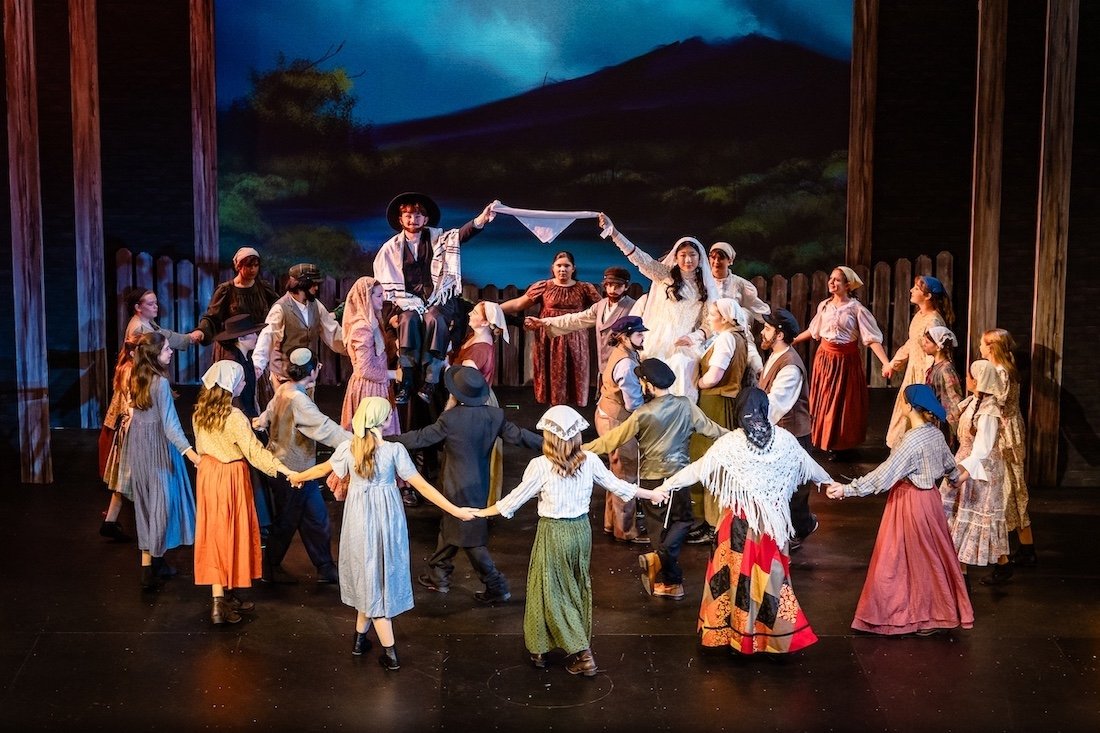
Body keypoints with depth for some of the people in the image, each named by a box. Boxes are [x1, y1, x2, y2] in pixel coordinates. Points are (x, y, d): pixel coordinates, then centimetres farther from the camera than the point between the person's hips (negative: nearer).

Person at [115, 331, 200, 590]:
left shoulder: (137, 378, 4)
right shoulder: (160, 382, -20)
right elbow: (170, 423, -25)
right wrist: (188, 451, -32)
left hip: (138, 444, 8)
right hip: (157, 445, -8)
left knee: (146, 502, 14)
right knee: (160, 501, 0)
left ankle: (150, 560, 24)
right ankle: (151, 567, 2)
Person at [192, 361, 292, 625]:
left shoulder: (200, 412, 1)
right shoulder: (234, 417, -21)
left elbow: (201, 446, 12)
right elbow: (254, 450, -25)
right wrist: (287, 471, -27)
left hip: (208, 473, 7)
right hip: (231, 477, -7)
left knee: (214, 533, 12)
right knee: (231, 533, 4)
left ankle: (223, 596, 21)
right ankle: (220, 603, 10)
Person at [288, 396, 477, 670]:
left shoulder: (347, 448, -9)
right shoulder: (394, 450, -16)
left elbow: (322, 468, 10)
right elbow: (422, 486, -15)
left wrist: (297, 477, 31)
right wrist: (456, 511, -10)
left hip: (359, 519, 2)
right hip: (386, 517, -2)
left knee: (368, 576, 13)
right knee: (380, 576, 15)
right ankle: (361, 637, 23)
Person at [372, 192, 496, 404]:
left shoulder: (437, 238, 6)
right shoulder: (391, 247, 7)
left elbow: (462, 234, -13)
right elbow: (384, 284, 8)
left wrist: (481, 219, -33)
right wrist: (391, 312, -5)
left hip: (438, 299, 0)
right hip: (408, 302, 0)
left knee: (434, 320, -32)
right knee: (409, 320, -32)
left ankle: (430, 382, -35)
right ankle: (406, 382, -36)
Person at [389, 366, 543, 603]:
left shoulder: (450, 419, -20)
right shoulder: (495, 415, -6)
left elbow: (421, 438, -13)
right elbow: (517, 435, -1)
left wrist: (388, 439, -2)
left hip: (459, 489, -6)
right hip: (480, 484, 6)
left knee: (471, 538, 4)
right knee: (449, 528, 21)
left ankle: (496, 587, 7)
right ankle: (438, 576, 33)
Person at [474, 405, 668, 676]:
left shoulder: (540, 466, -18)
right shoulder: (590, 461, -7)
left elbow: (517, 497, -8)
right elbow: (616, 485, 5)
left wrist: (482, 512, 6)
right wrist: (651, 494, 21)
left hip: (553, 534, -5)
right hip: (581, 530, 5)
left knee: (553, 593, 9)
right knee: (577, 590, 19)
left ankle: (582, 654, 8)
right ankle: (580, 648, 29)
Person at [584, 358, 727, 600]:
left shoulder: (642, 414, -14)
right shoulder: (685, 405, -8)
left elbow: (613, 439, -9)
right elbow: (709, 427, 3)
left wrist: (583, 448, 1)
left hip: (651, 477, -1)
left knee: (659, 526, 13)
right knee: (682, 520, 15)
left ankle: (670, 581, 16)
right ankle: (659, 558, -11)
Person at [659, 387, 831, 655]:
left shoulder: (730, 443, -13)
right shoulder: (784, 440, -5)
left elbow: (697, 469, -7)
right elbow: (809, 466, 11)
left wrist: (666, 485, 1)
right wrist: (830, 481, 30)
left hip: (740, 523, -2)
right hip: (773, 521, 2)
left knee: (739, 574, 10)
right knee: (769, 574, 11)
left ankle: (739, 634, 22)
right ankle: (775, 634, 22)